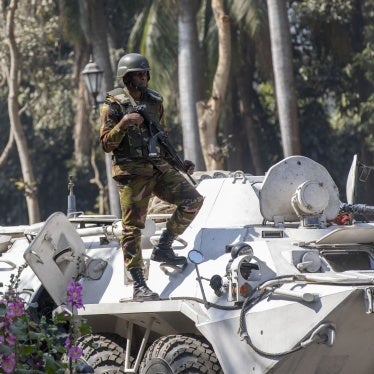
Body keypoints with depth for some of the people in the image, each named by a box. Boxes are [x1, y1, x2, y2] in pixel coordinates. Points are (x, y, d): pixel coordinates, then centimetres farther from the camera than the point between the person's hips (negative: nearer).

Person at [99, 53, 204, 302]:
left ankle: (164, 247, 5)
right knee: (133, 227, -6)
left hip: (159, 167, 5)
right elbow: (106, 143, -7)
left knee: (193, 200, -10)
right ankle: (139, 287, -2)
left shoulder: (155, 101, 14)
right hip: (132, 172, -5)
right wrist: (123, 124, -21)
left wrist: (179, 162, 16)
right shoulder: (114, 104, -3)